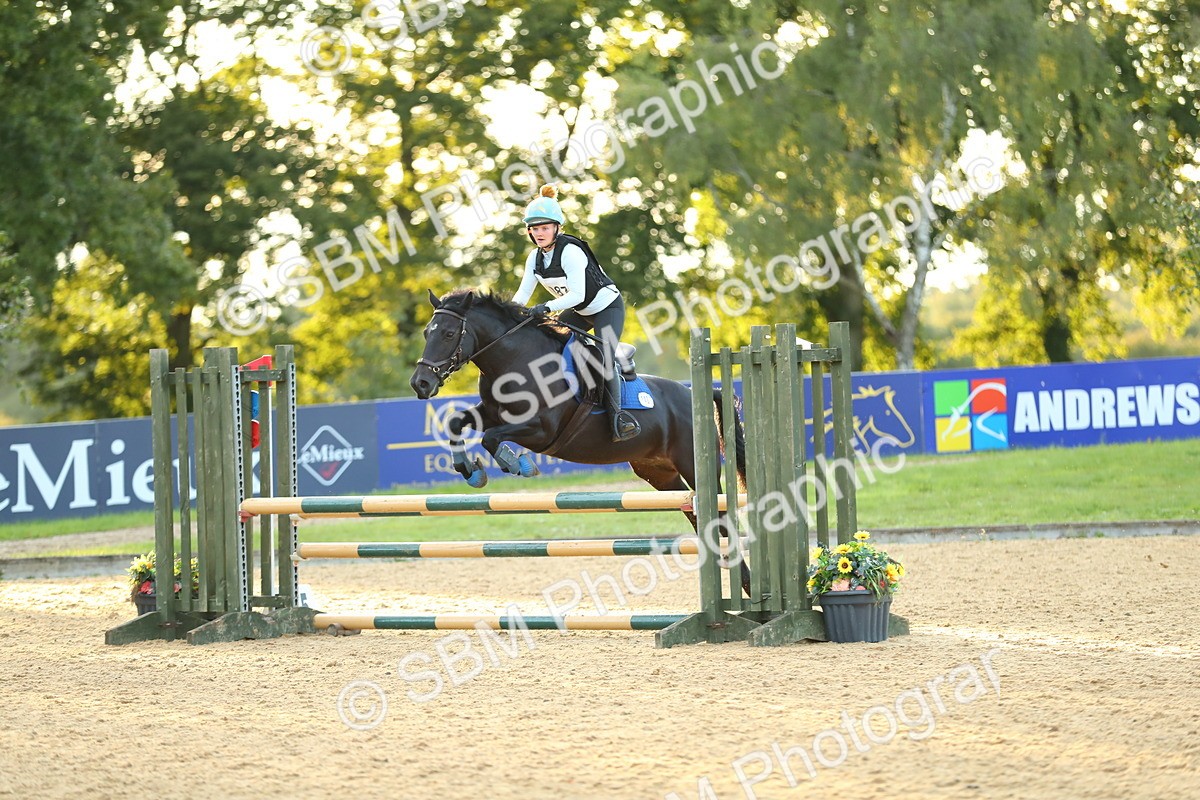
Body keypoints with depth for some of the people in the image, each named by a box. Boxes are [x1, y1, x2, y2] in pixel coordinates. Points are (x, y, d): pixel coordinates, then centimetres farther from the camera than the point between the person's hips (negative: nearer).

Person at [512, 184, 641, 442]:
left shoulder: (571, 252, -28)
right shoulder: (536, 258, -4)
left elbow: (577, 295, -33)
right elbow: (523, 293, -2)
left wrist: (547, 307, -43)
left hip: (607, 307, -9)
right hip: (579, 312, 9)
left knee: (604, 358, -26)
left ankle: (617, 416, -23)